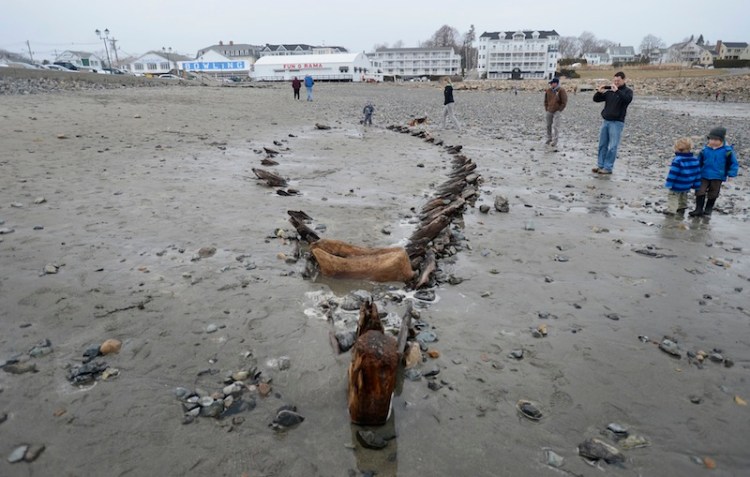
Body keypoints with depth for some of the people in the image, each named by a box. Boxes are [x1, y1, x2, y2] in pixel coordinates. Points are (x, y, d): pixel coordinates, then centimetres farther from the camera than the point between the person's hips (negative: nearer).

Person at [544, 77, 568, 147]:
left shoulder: (561, 90, -10)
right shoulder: (548, 90, 5)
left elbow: (564, 102, -9)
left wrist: (559, 110, -11)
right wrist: (546, 109, 11)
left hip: (557, 111, -5)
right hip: (549, 111, 6)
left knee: (555, 126, -12)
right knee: (548, 126, 11)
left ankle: (554, 141, -9)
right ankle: (549, 139, 25)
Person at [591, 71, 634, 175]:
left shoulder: (627, 91, -1)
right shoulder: (609, 91, 11)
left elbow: (628, 99, -22)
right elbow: (596, 100, 10)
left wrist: (617, 91, -29)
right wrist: (599, 92, -9)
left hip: (617, 122, -5)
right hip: (606, 121, 5)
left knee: (612, 147, -6)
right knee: (602, 145, 8)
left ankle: (608, 168, -3)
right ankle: (600, 165, 16)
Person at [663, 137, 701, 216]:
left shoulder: (677, 160, -23)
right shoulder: (695, 159, 2)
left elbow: (673, 173, -23)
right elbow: (697, 173, 7)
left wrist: (668, 183, -17)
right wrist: (696, 184, 14)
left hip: (677, 186, -8)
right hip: (687, 186, 8)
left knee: (672, 196, 2)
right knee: (683, 196, 26)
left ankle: (671, 210, -6)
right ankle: (682, 208, 41)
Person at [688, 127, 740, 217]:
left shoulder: (727, 151, -11)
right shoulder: (705, 150, -5)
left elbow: (734, 163, -3)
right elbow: (699, 163, 7)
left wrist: (731, 174, -8)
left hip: (717, 177, -1)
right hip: (704, 176, 1)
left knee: (713, 195, 12)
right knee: (700, 192, -2)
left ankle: (708, 210, 26)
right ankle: (699, 210, 6)